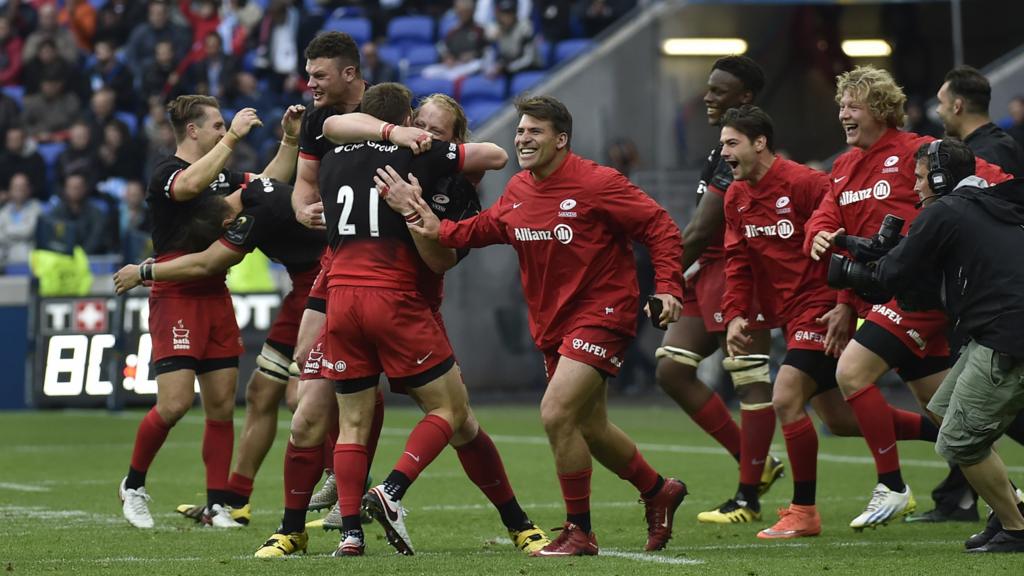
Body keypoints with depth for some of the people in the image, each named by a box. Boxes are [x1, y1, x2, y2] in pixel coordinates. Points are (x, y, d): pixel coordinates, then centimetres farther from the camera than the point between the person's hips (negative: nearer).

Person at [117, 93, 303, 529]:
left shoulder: (221, 175, 15)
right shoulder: (166, 173, -9)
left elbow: (270, 183, 21)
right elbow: (191, 185, -32)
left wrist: (290, 139, 8)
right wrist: (233, 137, -31)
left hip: (214, 296, 8)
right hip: (176, 298, -8)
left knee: (222, 406, 3)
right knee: (175, 403, -14)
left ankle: (217, 506, 7)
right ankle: (133, 485, 8)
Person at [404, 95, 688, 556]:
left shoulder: (598, 184, -16)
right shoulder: (517, 191, 4)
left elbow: (661, 228, -13)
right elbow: (485, 228, 20)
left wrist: (668, 287, -23)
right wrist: (442, 231, 2)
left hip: (601, 314, -8)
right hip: (552, 323, 8)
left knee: (556, 413, -20)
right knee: (591, 429, 17)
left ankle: (579, 531, -7)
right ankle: (659, 492, 42)